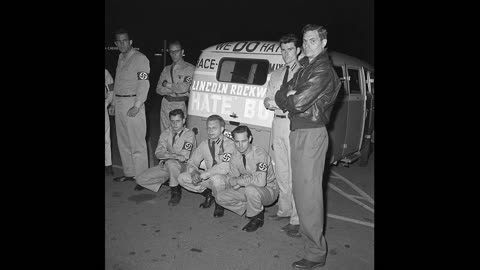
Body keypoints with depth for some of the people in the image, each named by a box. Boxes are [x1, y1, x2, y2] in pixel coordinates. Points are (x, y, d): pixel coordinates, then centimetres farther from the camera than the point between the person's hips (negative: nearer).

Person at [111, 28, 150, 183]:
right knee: (123, 141, 12)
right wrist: (114, 103, 17)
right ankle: (129, 173, 23)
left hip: (133, 103, -8)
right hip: (119, 103, 9)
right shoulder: (121, 58, 18)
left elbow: (144, 83, -15)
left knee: (137, 141, -6)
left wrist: (137, 106, -21)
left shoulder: (139, 58, -8)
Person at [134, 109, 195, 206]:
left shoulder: (189, 134, -10)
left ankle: (176, 192, -18)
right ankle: (165, 180, 23)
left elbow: (184, 157, -18)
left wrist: (167, 155, -15)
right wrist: (175, 155, -25)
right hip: (166, 165, 5)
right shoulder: (165, 134, 4)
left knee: (171, 163, -38)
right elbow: (158, 153, -9)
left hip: (182, 166, -5)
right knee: (140, 179, -5)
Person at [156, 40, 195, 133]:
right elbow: (159, 89, 7)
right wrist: (175, 89, -9)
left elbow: (184, 88, -13)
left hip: (181, 105, -5)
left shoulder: (190, 68, -2)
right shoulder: (166, 69, 15)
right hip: (166, 105, 5)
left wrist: (168, 85, -1)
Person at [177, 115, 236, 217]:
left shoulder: (229, 144, -18)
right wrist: (194, 173, -16)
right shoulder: (205, 144, 1)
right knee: (182, 178, -8)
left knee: (215, 178, -40)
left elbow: (224, 168, -31)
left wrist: (202, 175, -28)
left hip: (225, 179, -6)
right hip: (209, 178, 6)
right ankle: (208, 194, 10)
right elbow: (191, 162, 7)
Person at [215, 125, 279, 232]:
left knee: (251, 189, -40)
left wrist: (238, 181, -28)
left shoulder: (260, 154, -26)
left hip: (268, 190, -7)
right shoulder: (235, 155, -3)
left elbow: (260, 181, -38)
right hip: (247, 189, 7)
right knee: (220, 197, -6)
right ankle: (252, 208, 8)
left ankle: (257, 218, -10)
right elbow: (233, 176, 4)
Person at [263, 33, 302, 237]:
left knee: (295, 174, -6)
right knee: (281, 172, 13)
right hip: (278, 123, 7)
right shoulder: (276, 74, 18)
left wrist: (275, 102, -14)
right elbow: (266, 100, 16)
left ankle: (296, 220, 2)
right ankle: (284, 210, 27)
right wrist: (270, 103, -9)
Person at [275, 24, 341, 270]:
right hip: (296, 132, 9)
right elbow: (280, 94, 12)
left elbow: (299, 102, -22)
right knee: (299, 188, 19)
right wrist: (288, 98, -9)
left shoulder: (323, 70, -12)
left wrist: (286, 101, -1)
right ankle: (305, 229, 38)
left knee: (308, 192, -6)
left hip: (311, 134, -9)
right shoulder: (304, 68, 17)